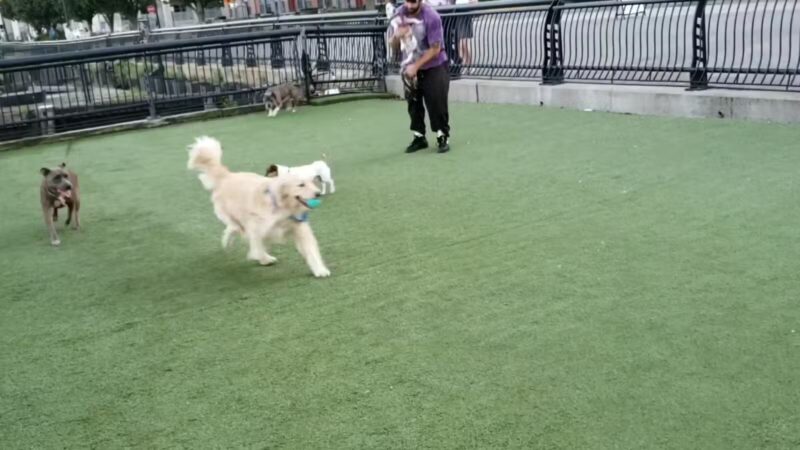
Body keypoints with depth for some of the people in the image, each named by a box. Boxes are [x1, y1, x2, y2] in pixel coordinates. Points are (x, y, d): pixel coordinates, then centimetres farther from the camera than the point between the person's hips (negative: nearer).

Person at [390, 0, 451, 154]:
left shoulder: (431, 17, -23)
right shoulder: (399, 14, -8)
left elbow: (435, 49, -21)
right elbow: (395, 47, -2)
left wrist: (416, 66, -24)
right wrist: (396, 37, -25)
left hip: (434, 67, -5)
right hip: (410, 67, 5)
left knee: (437, 103, -5)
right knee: (413, 104, 8)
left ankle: (443, 137, 9)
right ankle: (419, 137, 20)